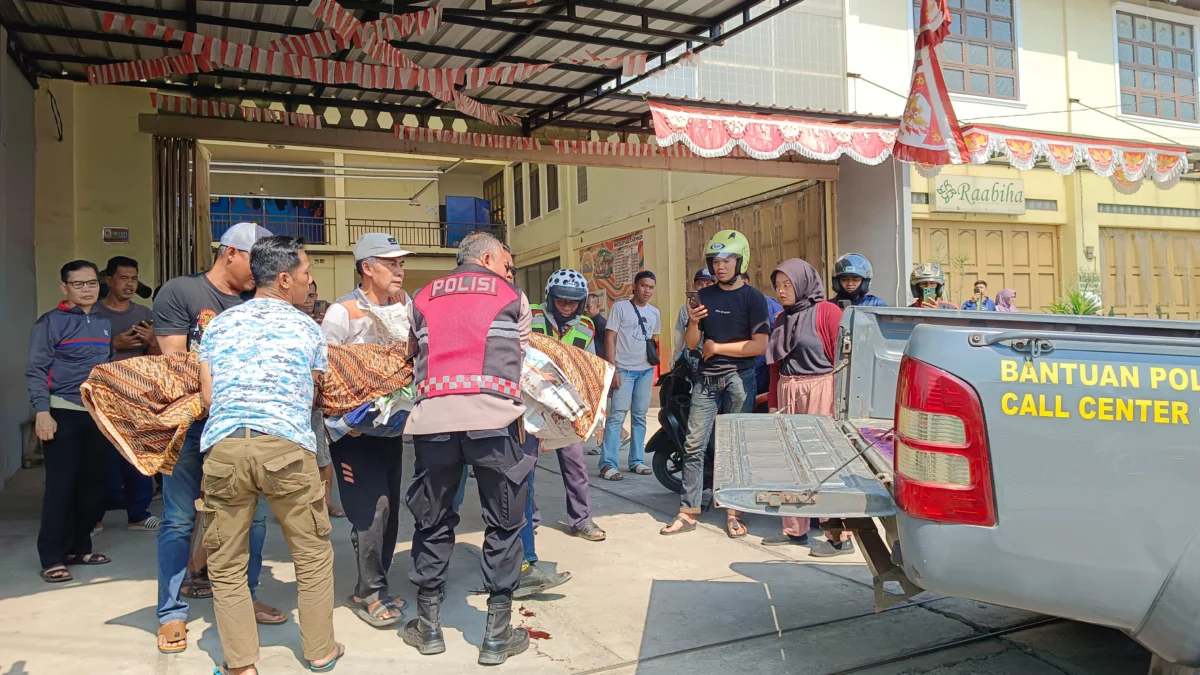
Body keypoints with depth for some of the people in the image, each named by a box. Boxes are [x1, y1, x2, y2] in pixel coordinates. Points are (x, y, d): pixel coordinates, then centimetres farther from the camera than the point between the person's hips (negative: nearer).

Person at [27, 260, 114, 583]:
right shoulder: (51, 322, -6)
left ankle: (79, 548, 21)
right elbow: (36, 370, -10)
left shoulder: (104, 324, 13)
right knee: (61, 487, -4)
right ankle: (53, 558, 4)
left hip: (98, 413, 6)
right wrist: (42, 411, -18)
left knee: (92, 483, 9)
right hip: (64, 414, -6)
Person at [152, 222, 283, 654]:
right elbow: (173, 359, -7)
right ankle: (172, 613, 14)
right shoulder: (179, 292, -2)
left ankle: (246, 598, 24)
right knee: (179, 519, 2)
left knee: (251, 516, 8)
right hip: (190, 422, -4)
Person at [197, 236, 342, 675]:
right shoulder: (307, 328, 11)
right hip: (287, 446, -2)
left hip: (223, 446, 2)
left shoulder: (219, 325, 16)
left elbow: (208, 395, 10)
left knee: (226, 564, 13)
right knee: (313, 555, 13)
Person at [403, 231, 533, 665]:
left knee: (433, 522, 16)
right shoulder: (512, 298, 13)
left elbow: (414, 358, 22)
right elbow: (525, 365, 12)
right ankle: (497, 636, 13)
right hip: (494, 418, -3)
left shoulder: (424, 299, 21)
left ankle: (428, 626, 26)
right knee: (503, 524, 8)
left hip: (432, 420, 3)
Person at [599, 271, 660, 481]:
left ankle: (636, 461, 18)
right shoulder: (620, 307, -3)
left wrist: (654, 355, 10)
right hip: (624, 370, -5)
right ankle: (607, 464, -9)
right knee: (617, 416, -11)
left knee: (640, 417, 10)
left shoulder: (654, 312, 13)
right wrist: (613, 370, -13)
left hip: (646, 371, 5)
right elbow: (610, 339, -6)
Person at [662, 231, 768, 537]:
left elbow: (760, 345, -11)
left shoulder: (753, 298, -2)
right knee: (694, 445, -1)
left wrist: (718, 347, -10)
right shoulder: (704, 296, 10)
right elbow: (692, 343, 9)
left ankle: (734, 513, 12)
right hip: (706, 379, 4)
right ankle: (688, 512, 4)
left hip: (739, 379, -3)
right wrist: (693, 323, -12)